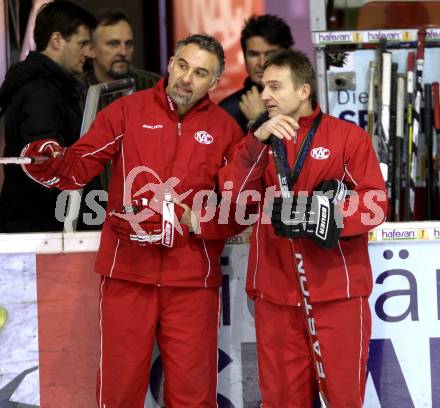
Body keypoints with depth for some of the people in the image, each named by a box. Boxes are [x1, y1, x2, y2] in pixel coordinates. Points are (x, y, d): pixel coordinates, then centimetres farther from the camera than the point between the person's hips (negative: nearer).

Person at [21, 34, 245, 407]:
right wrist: (49, 161, -27)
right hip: (128, 271, 0)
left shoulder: (226, 129, 5)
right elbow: (79, 165, -6)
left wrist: (199, 221, -9)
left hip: (192, 279, 1)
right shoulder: (127, 111, 3)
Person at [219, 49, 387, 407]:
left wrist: (326, 217, -22)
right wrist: (258, 142, -15)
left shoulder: (349, 136, 0)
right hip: (276, 295, 4)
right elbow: (233, 194, -3)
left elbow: (375, 204, -7)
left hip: (338, 293, -4)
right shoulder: (260, 141, 13)